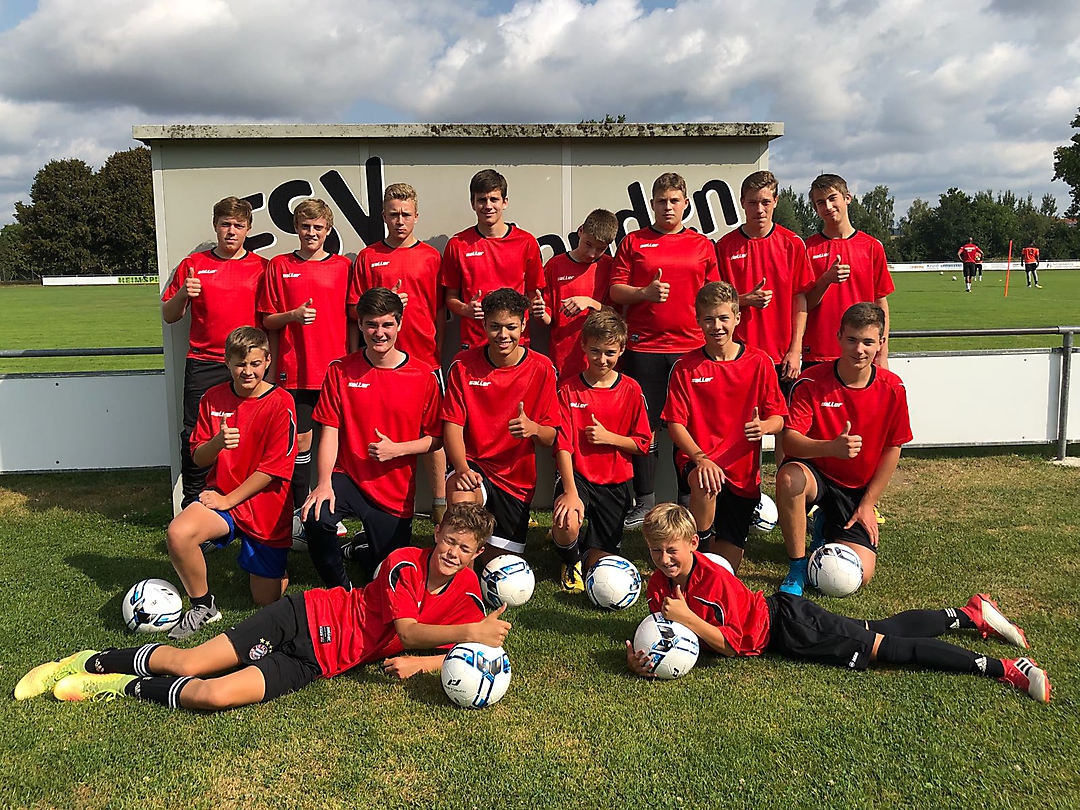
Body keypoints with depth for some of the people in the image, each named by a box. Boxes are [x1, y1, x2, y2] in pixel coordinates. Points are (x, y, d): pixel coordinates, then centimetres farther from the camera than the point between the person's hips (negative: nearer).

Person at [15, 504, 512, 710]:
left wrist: (419, 663, -17)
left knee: (212, 695, -21)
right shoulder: (404, 563, -10)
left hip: (316, 664, 2)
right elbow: (406, 630, -18)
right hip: (308, 616, -1)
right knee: (187, 664, -9)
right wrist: (466, 632, -31)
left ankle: (127, 688, 4)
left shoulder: (466, 597, 0)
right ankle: (92, 662, 18)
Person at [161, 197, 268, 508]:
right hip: (203, 365, 1)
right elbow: (169, 316, 12)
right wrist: (182, 294, -8)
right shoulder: (193, 264, 10)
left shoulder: (262, 268, 9)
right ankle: (192, 506, 11)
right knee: (195, 435, -1)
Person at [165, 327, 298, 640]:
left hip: (266, 509, -3)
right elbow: (198, 458, 3)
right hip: (221, 496, 3)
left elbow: (272, 468, -14)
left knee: (266, 600, 5)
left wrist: (228, 500, -14)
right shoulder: (213, 398, 1)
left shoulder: (280, 403, -13)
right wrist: (216, 443, -20)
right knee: (178, 533, -31)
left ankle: (273, 566, 42)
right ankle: (203, 606, -5)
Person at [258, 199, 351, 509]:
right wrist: (293, 315, -13)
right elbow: (268, 321, 7)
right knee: (300, 440, 4)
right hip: (294, 370, 0)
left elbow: (351, 317, 9)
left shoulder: (342, 266, 7)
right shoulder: (279, 266, 7)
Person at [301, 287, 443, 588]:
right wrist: (324, 483, -20)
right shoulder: (341, 370, -3)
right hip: (348, 476, 0)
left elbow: (436, 438, -3)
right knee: (316, 516, -34)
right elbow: (330, 432, -6)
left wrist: (396, 449, -20)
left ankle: (361, 547, 46)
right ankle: (339, 588, -3)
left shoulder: (424, 376, -6)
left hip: (396, 492, 1)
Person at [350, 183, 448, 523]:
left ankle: (440, 502, 10)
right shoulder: (368, 257, 7)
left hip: (424, 358, 0)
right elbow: (354, 310, 7)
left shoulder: (431, 256, 7)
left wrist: (438, 353, 4)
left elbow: (440, 311, 8)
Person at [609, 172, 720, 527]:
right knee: (645, 426, 1)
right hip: (643, 347, -1)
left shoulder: (703, 245, 13)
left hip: (690, 347, 1)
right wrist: (644, 292, -14)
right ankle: (644, 502, 11)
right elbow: (615, 291, 4)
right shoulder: (633, 242, 9)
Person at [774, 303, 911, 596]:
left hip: (857, 489, 2)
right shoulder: (811, 382, -15)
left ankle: (828, 530, 24)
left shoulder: (893, 389, -8)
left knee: (859, 574, -14)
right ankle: (797, 566, -17)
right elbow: (789, 440, -23)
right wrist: (831, 447, -43)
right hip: (814, 472, -2)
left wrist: (868, 504, -2)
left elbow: (893, 448, 1)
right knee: (789, 476, -40)